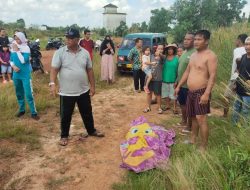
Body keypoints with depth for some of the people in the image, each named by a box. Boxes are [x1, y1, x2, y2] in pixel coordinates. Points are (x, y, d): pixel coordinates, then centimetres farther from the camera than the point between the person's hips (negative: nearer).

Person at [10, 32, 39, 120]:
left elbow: (24, 60, -22)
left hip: (25, 75, -5)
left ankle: (33, 113, 3)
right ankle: (21, 110, 32)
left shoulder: (26, 48, -12)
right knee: (19, 94, 16)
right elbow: (11, 60, 11)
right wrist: (13, 66, -8)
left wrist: (17, 50, -20)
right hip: (16, 75, 6)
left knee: (29, 94, -5)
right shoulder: (13, 47, 3)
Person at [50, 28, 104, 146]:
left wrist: (92, 86, 5)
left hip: (83, 91, 3)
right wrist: (52, 83, -27)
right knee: (65, 115, 10)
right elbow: (54, 69, -12)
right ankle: (64, 136, 29)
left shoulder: (85, 53, 1)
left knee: (87, 113, 17)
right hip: (66, 92, -3)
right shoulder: (60, 52, -8)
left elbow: (89, 70, 7)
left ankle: (91, 131, 38)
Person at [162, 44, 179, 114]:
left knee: (174, 95, 1)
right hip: (165, 79, 4)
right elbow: (162, 68, 7)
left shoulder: (176, 58, -8)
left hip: (173, 80, -4)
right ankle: (167, 105, 32)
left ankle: (175, 108, 12)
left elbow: (178, 69, -8)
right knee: (166, 94, 16)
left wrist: (177, 80, -12)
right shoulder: (165, 58, 2)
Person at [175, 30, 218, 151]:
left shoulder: (210, 56, -13)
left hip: (201, 92, -8)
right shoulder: (193, 55, 13)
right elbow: (187, 72, 20)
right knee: (193, 117, 18)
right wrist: (179, 86, 18)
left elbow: (212, 76, -19)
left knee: (201, 118, -11)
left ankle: (203, 147, -2)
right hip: (191, 92, 8)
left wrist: (207, 93, -27)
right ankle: (193, 139, 32)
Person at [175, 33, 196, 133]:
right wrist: (177, 80, 19)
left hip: (188, 85, -9)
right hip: (181, 83, 9)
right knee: (182, 103, 19)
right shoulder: (185, 52, 11)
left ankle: (189, 126, 16)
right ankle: (184, 121, 36)